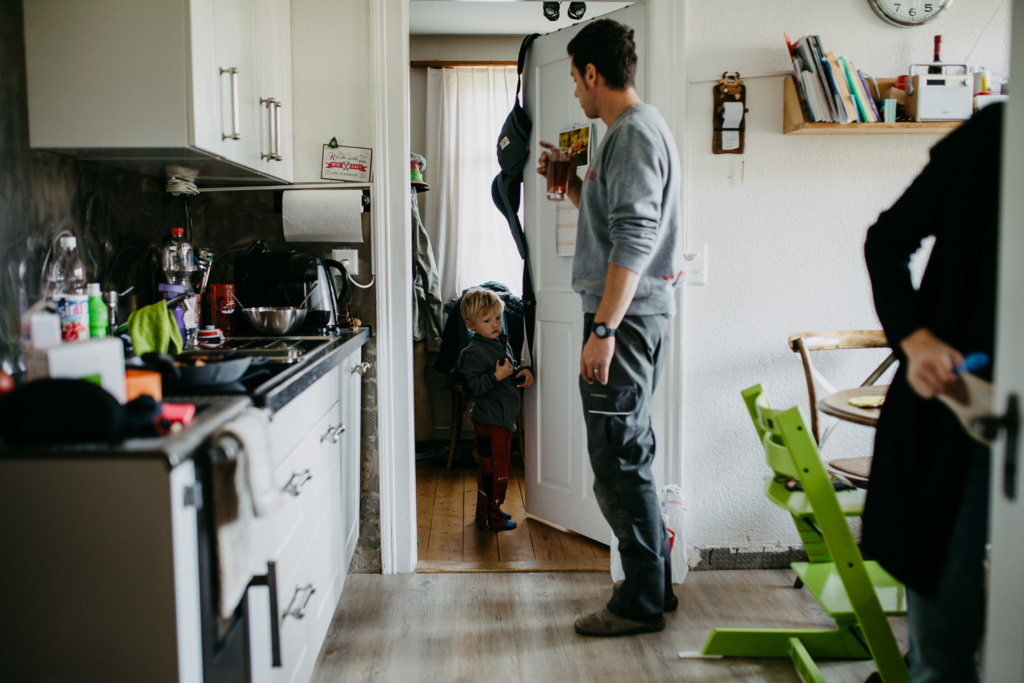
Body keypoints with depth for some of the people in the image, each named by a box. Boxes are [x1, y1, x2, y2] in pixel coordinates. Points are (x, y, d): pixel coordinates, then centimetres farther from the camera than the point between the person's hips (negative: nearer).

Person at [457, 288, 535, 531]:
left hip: (504, 418, 9)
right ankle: (488, 518, 6)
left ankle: (492, 510, 31)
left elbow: (511, 371, 24)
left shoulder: (502, 343, 12)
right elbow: (474, 385, -22)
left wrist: (523, 372, 4)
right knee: (494, 469, -4)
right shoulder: (474, 352, -16)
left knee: (500, 466, 18)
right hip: (488, 421, -9)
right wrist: (496, 376, -30)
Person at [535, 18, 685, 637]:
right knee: (630, 458, 16)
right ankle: (655, 584, 28)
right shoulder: (632, 132, 19)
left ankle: (642, 603, 7)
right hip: (632, 318, 11)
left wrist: (602, 330, -24)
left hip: (626, 319, -11)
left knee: (620, 464, -4)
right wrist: (571, 185, 22)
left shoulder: (636, 134, -13)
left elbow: (633, 241, -22)